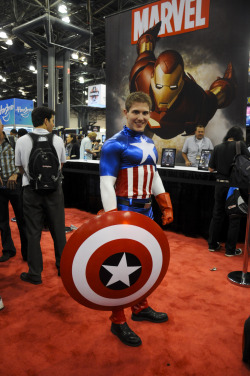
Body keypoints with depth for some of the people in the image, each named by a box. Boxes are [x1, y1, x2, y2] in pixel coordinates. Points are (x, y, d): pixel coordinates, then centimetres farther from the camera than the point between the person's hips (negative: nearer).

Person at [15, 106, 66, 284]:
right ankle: (62, 267, 27)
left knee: (33, 232, 9)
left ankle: (35, 274, 19)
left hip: (31, 190, 0)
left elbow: (21, 167, 6)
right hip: (54, 188, 0)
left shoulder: (22, 141, -4)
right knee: (58, 230, 13)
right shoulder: (58, 140, -4)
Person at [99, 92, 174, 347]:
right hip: (125, 212, -8)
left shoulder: (149, 143, 13)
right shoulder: (114, 144, -12)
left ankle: (141, 309, 38)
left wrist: (166, 206, 15)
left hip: (146, 211, 8)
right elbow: (106, 183, -17)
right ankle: (118, 322, 21)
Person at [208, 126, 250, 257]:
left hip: (220, 184, 4)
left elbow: (211, 169, 4)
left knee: (217, 215, 14)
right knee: (234, 218, 6)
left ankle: (212, 244, 23)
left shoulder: (218, 147, 3)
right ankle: (230, 249, 12)